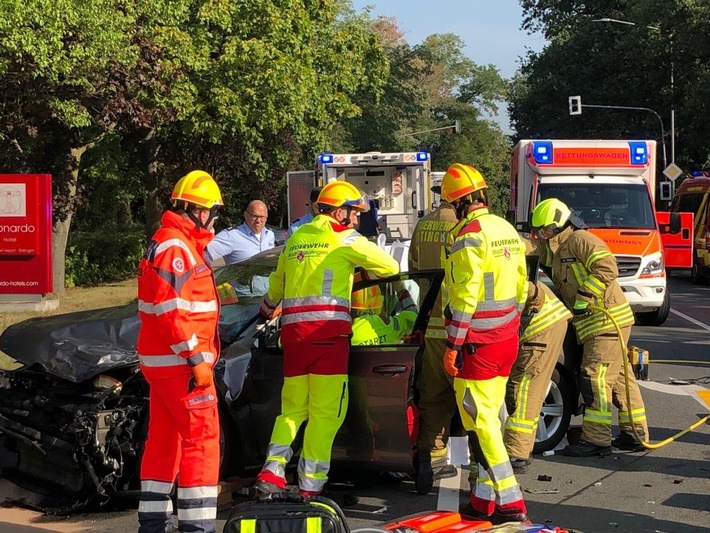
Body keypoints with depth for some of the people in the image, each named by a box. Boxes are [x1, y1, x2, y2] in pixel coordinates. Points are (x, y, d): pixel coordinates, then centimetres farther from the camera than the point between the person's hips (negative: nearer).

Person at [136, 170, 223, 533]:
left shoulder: (164, 243, 18)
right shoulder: (176, 247, -15)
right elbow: (172, 309, -23)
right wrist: (196, 359, -22)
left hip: (161, 361, 11)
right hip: (179, 363, -11)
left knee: (164, 439, 14)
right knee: (203, 439, -8)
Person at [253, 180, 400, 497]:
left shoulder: (295, 239, 19)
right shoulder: (344, 238, 1)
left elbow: (276, 284, 31)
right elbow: (390, 267, 5)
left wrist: (266, 311, 50)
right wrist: (368, 273, 27)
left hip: (292, 330, 6)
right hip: (327, 331, -6)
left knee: (293, 407, 14)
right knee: (326, 411, -2)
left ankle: (272, 472, 0)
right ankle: (310, 483, -4)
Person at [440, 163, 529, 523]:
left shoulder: (470, 234, -15)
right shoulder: (508, 230, 11)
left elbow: (465, 295, -20)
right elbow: (521, 288, 15)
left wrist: (452, 345, -16)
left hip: (477, 343, -9)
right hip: (507, 338, 9)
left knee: (480, 421, -4)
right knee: (488, 418, 14)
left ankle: (509, 502, -7)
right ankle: (486, 498, 18)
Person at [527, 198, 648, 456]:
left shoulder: (580, 240, -12)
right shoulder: (555, 249, 20)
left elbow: (607, 267, -22)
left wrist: (585, 296, -24)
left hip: (607, 319, -10)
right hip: (594, 324, 10)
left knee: (596, 378, -11)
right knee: (619, 378, 14)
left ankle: (597, 440, -10)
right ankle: (635, 434, 21)